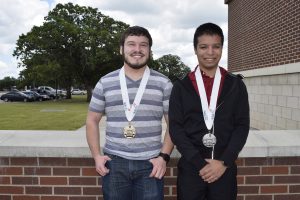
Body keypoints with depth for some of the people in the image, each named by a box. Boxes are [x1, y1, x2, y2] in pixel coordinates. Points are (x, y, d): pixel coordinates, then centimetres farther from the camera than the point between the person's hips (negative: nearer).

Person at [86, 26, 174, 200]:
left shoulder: (164, 83, 0)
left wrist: (164, 156, -6)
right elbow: (92, 120, 8)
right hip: (114, 163, 1)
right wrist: (96, 155, 1)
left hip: (150, 164, -1)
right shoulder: (105, 83, 3)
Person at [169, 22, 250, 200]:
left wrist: (224, 162, -9)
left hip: (225, 168, 1)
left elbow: (242, 126, 1)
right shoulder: (181, 87, 1)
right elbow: (175, 128, -4)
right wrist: (200, 163, -11)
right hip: (190, 168, 0)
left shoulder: (236, 85, 4)